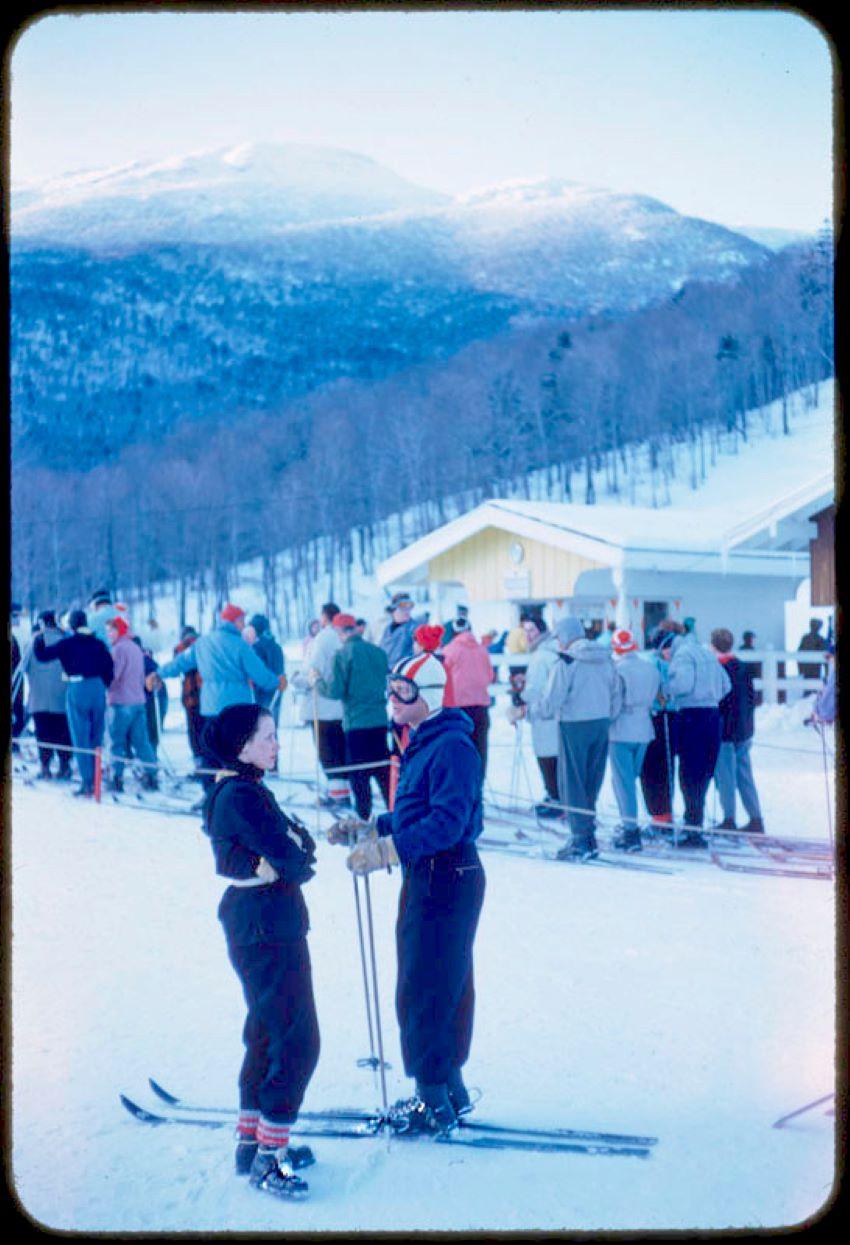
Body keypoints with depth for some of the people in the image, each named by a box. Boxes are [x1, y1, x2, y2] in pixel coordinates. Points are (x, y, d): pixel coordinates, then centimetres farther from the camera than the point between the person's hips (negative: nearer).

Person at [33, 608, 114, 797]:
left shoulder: (66, 643, -2)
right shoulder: (98, 644, 7)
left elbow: (42, 655, -3)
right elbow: (109, 668, 5)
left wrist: (38, 640, 13)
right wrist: (108, 686, 16)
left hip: (77, 691, -3)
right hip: (98, 690, 3)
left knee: (81, 740, 0)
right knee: (96, 739, 12)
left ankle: (87, 783, -4)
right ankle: (94, 781, 15)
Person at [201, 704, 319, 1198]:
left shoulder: (245, 789, 13)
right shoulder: (240, 795, -20)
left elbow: (298, 840, 9)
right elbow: (291, 859, -21)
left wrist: (297, 853, -9)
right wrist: (299, 862, -2)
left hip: (258, 927, 11)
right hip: (268, 929, -11)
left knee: (268, 1033, 19)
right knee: (297, 1040, -5)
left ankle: (252, 1140, 30)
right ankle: (268, 1158, 3)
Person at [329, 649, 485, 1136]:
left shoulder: (451, 747, -19)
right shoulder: (422, 743, 14)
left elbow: (447, 821, -28)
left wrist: (388, 849, -32)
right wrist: (368, 828, 14)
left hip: (447, 879, -10)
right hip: (427, 876, 10)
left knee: (424, 992, -4)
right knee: (444, 986, 17)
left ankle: (434, 1104, 6)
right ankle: (451, 1089, 29)